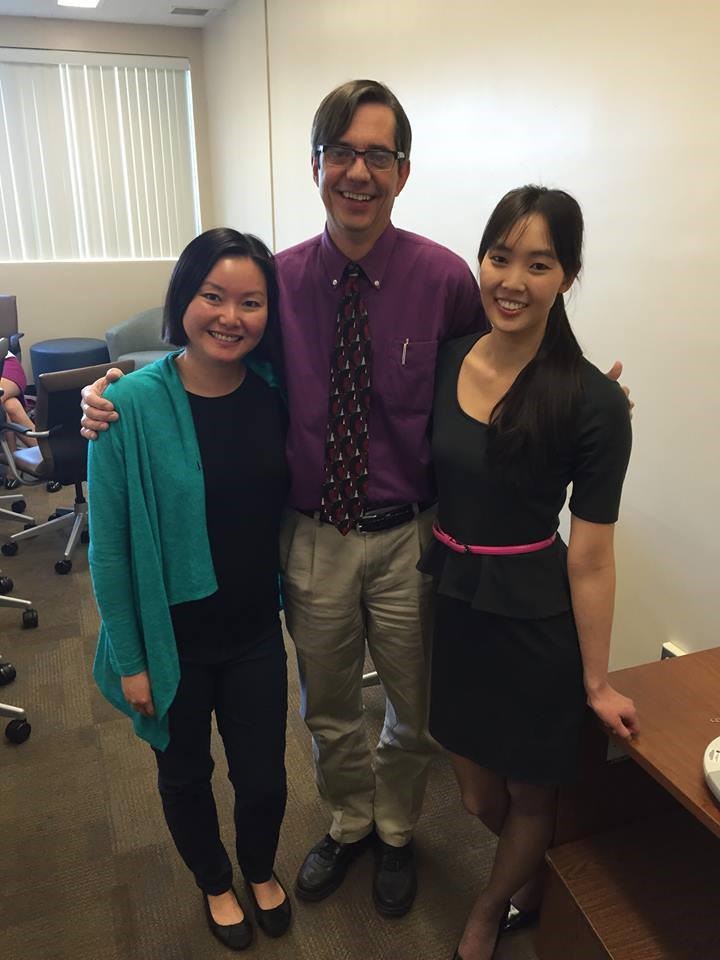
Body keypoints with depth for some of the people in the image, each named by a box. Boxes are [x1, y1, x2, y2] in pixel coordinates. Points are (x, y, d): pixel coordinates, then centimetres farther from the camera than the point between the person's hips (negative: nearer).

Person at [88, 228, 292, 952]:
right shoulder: (132, 404, -19)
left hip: (257, 631, 3)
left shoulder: (274, 390, -8)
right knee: (185, 775, 21)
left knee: (263, 775, 17)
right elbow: (109, 546, -13)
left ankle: (261, 872, 51)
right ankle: (214, 883, 52)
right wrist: (129, 660, -8)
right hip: (172, 639, -2)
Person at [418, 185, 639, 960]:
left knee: (529, 788, 18)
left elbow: (590, 557, -14)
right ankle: (533, 879, 55)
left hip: (533, 622, -4)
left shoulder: (591, 402, -17)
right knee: (476, 788, 22)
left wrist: (596, 682, -7)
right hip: (448, 601, 5)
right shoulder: (445, 360, -5)